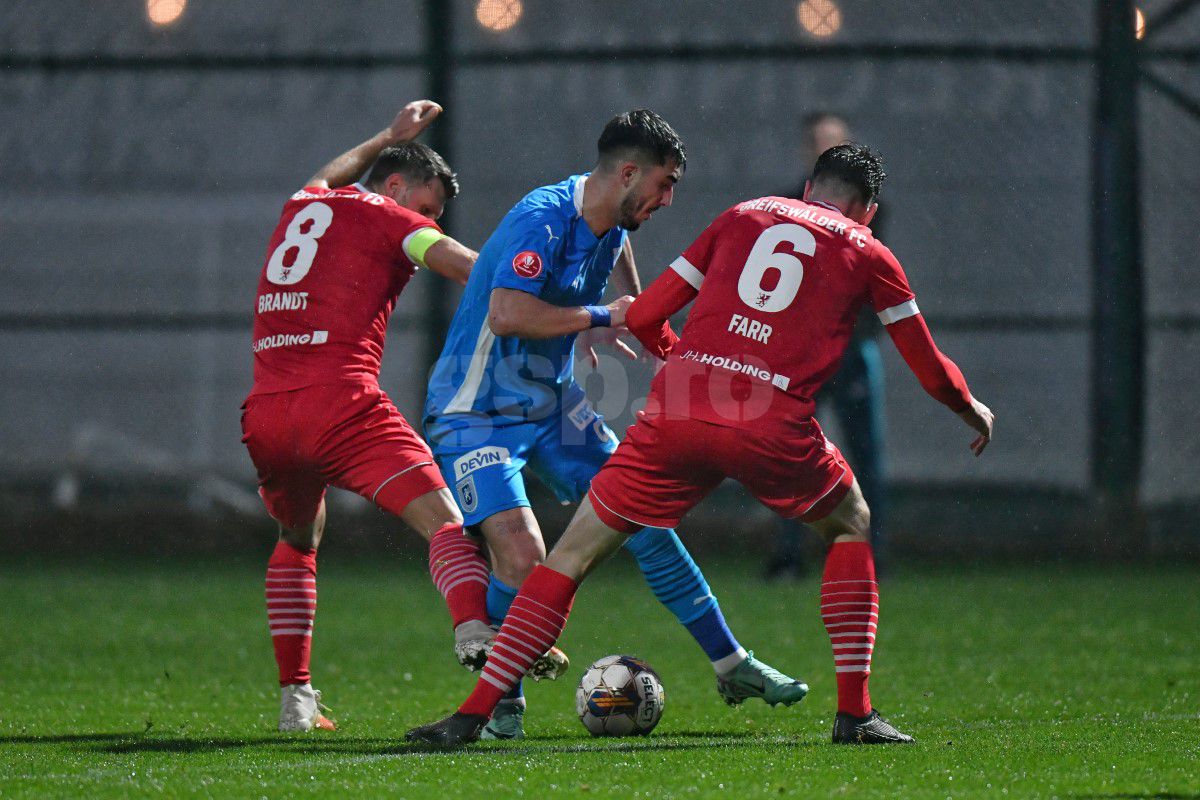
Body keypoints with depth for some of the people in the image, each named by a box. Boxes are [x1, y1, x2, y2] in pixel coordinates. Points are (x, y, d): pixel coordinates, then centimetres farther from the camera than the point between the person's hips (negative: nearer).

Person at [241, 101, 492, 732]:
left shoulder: (302, 207, 25)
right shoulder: (387, 218, 7)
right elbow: (473, 269, -6)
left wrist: (390, 137, 60)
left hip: (264, 414, 7)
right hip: (340, 404, -7)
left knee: (298, 539, 29)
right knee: (444, 520, -15)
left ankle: (294, 697, 23)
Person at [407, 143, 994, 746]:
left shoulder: (743, 217, 22)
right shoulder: (868, 254, 18)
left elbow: (643, 317, 21)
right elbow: (929, 368, 26)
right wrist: (971, 408, 47)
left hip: (677, 413, 1)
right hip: (774, 423, -1)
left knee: (575, 553, 10)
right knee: (852, 527, 27)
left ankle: (474, 713, 3)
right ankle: (853, 714, 19)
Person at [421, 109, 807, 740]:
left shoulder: (611, 222, 2)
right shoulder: (543, 219, -25)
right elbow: (506, 314, -37)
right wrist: (599, 318, -26)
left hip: (553, 404, 9)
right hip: (479, 417, -8)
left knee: (644, 516, 4)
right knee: (522, 556, -22)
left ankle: (731, 667, 15)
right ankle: (502, 702, 2)